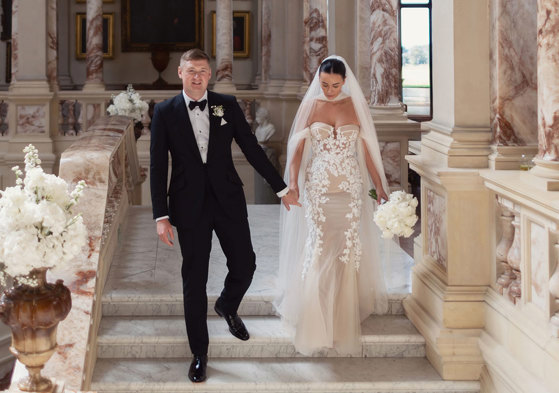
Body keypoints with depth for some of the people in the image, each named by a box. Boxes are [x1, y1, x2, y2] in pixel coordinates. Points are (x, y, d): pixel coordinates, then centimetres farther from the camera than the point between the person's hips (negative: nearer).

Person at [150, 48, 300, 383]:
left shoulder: (227, 105, 2)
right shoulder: (165, 112, -2)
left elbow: (252, 149, 6)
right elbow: (158, 167, -2)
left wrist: (282, 188, 6)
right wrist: (161, 216, -7)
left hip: (228, 200, 2)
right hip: (190, 205, -2)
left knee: (245, 265, 6)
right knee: (194, 280, 4)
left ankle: (228, 307, 42)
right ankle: (199, 355, 17)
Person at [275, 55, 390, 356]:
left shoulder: (356, 106, 4)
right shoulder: (309, 106, 3)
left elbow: (366, 148, 6)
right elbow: (297, 146, 1)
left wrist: (379, 184, 4)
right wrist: (292, 182, -12)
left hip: (350, 187, 1)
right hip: (317, 187, -1)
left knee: (348, 247, 1)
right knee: (318, 247, -5)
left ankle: (346, 310, 15)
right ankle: (316, 317, 3)